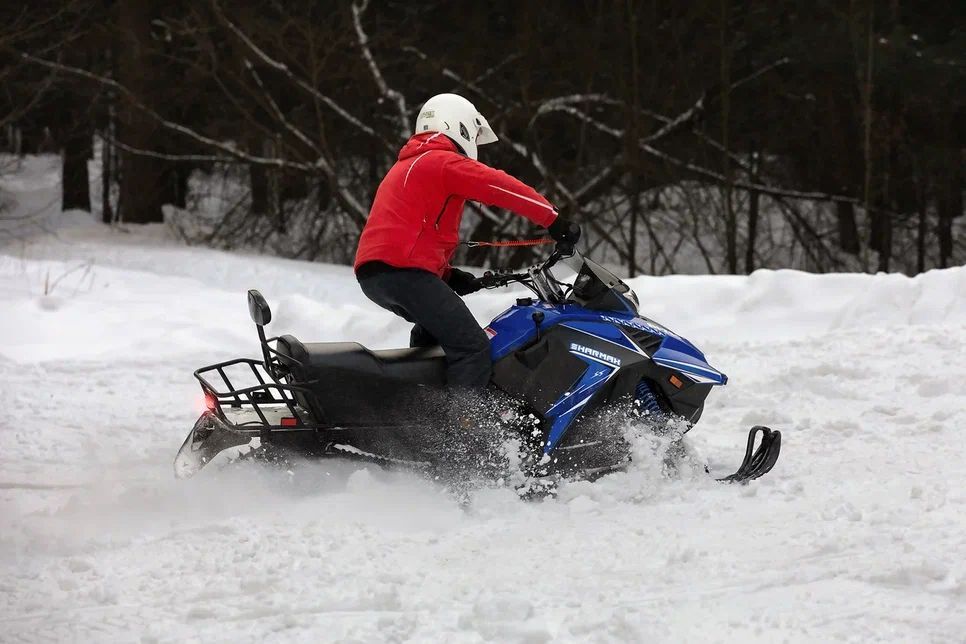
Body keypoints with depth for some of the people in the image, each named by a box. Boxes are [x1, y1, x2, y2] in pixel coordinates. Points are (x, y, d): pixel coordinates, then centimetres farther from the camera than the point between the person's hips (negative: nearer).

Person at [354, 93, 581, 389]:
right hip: (404, 272, -10)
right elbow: (502, 187, -11)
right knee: (473, 349, -14)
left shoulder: (406, 166, 30)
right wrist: (555, 221, -8)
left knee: (433, 326, 36)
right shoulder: (445, 162, -1)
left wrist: (447, 275, 20)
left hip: (371, 271, 10)